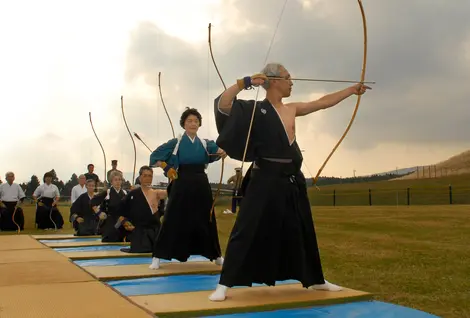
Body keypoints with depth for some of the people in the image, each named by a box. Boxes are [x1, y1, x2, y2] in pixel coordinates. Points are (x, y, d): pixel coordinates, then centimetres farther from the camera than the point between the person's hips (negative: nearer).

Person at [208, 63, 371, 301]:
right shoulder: (256, 109, -6)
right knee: (247, 231, -8)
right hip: (265, 181, -7)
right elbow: (222, 105, -18)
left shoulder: (292, 109, 12)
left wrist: (351, 90, 27)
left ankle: (315, 280, 33)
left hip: (291, 181, 7)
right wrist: (244, 83, -23)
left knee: (303, 232, 17)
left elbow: (323, 102, 22)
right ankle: (224, 285, -1)